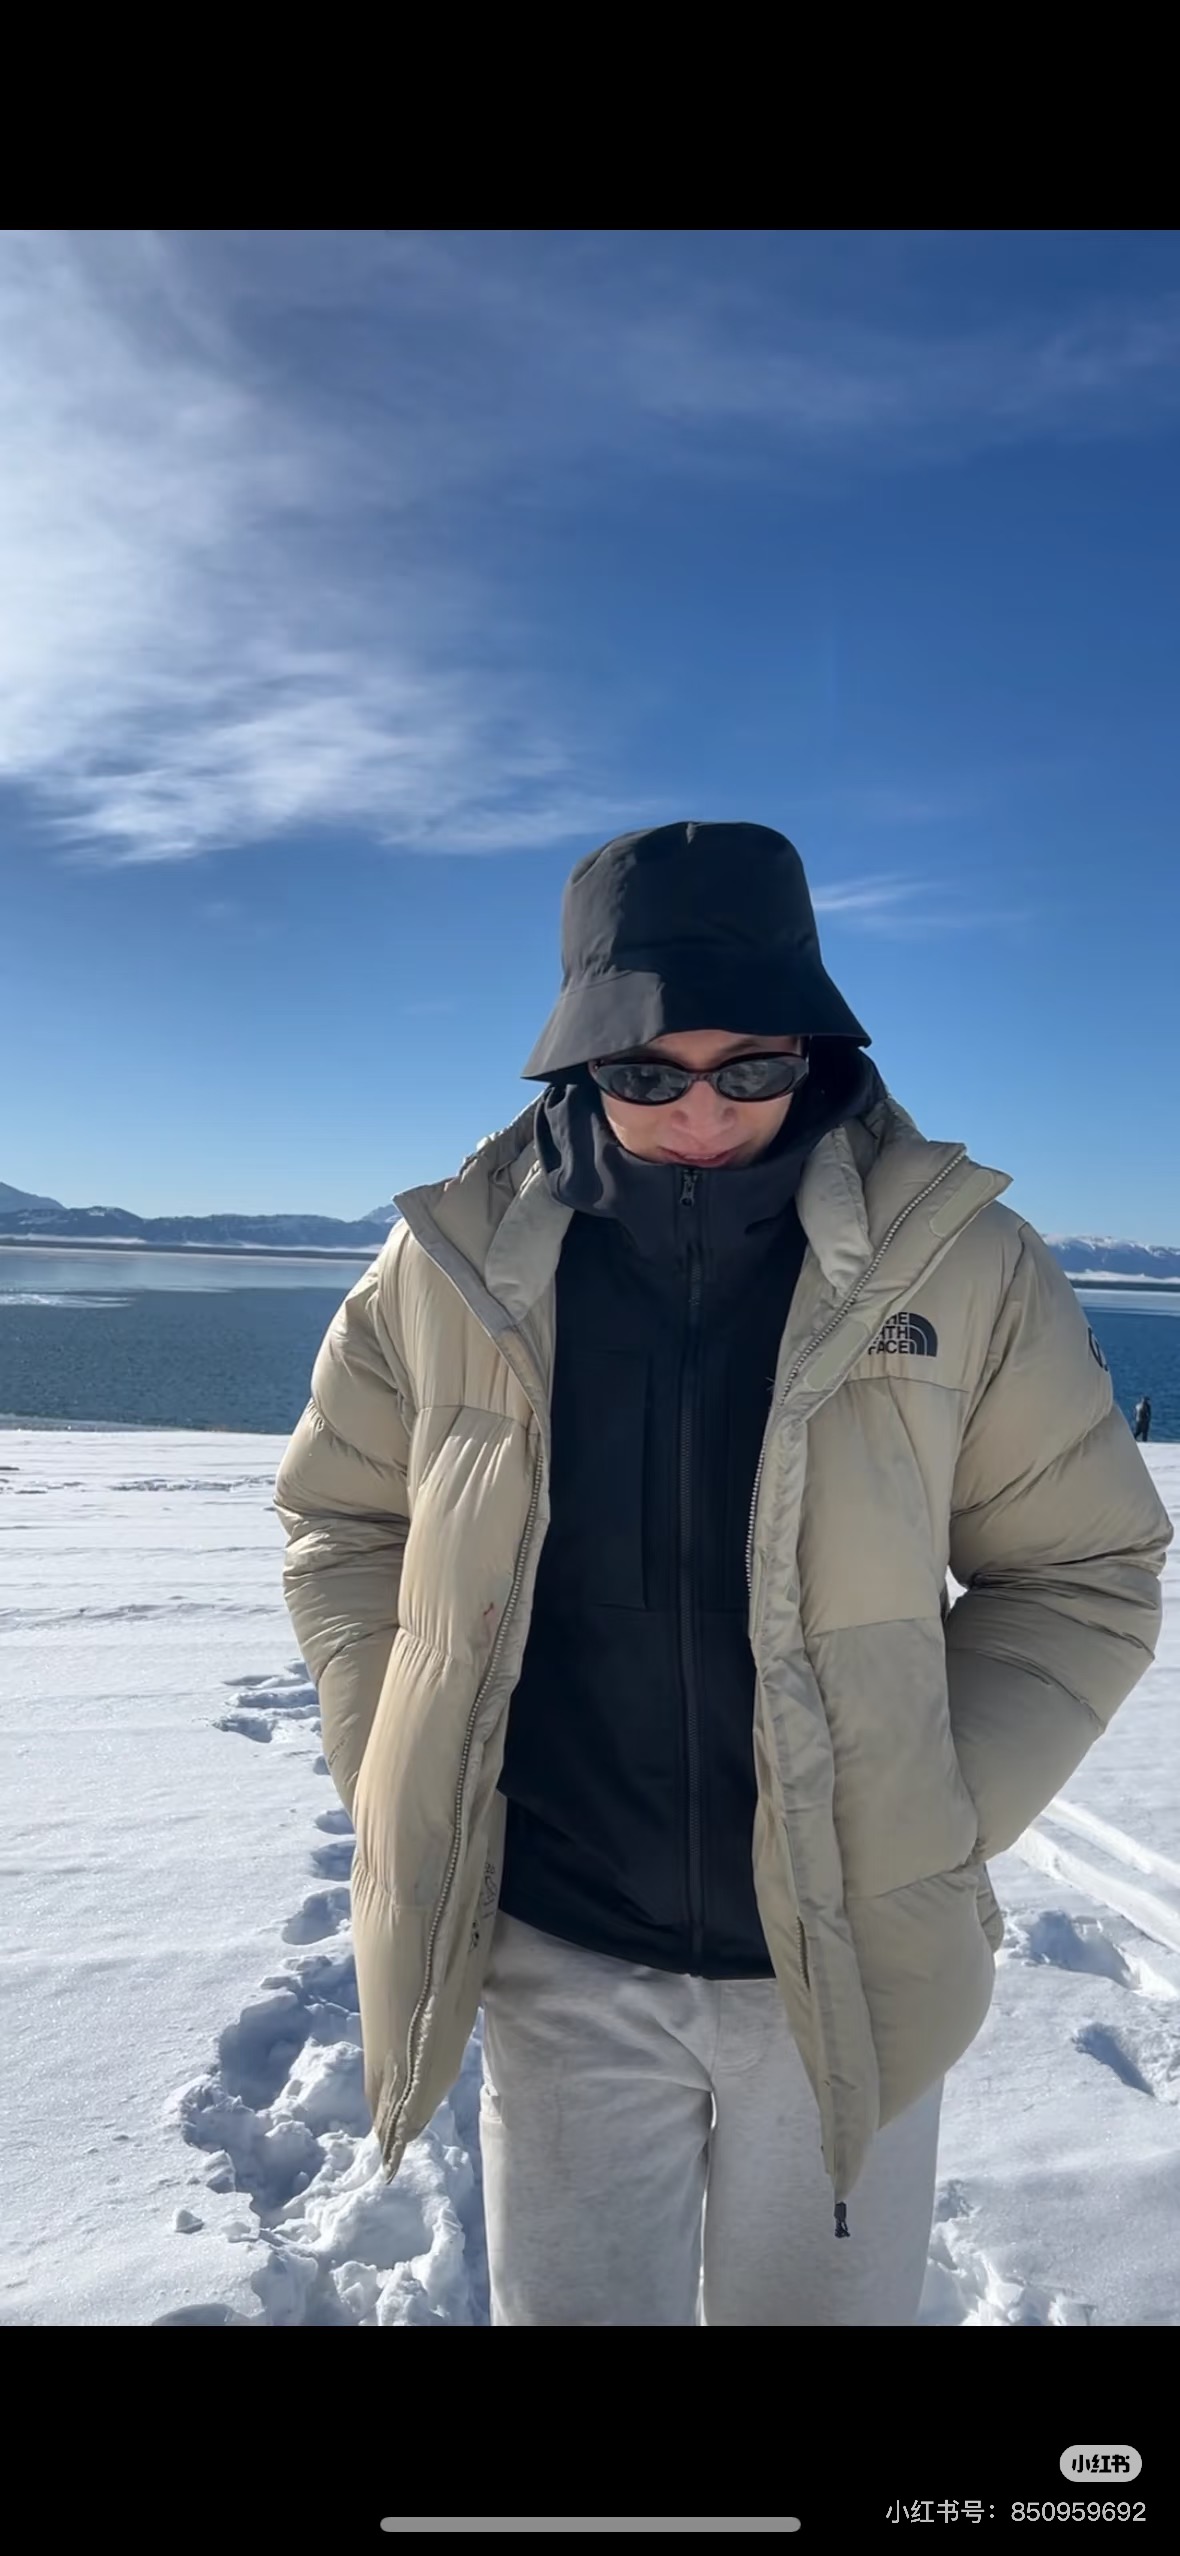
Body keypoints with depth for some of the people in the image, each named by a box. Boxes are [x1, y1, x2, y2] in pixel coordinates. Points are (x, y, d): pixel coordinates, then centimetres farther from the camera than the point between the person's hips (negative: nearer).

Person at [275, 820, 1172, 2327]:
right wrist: (399, 1775, -2)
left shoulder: (964, 1267, -11)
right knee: (572, 2303, 16)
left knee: (821, 2304, 21)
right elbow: (340, 1521, 6)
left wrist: (932, 1830, -8)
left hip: (846, 1970, 1)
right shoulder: (451, 1267, -8)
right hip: (558, 1958, 0)